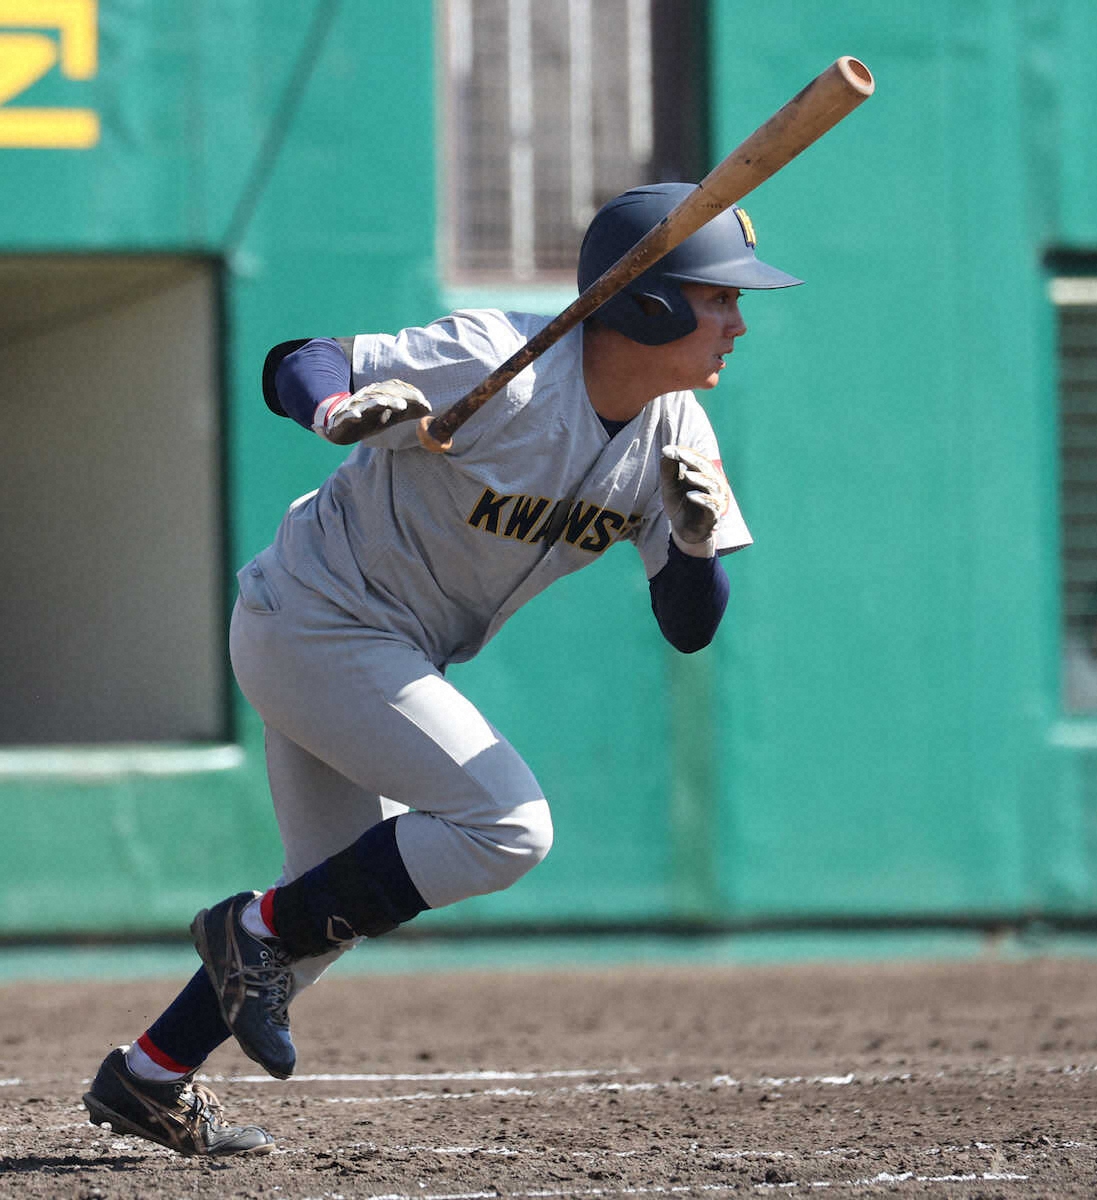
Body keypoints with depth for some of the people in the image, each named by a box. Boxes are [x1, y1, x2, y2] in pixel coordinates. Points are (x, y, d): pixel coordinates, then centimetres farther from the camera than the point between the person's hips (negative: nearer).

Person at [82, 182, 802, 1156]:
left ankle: (148, 1079, 28)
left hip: (390, 655, 9)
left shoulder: (674, 434, -5)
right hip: (316, 622, -9)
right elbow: (294, 363, -23)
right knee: (506, 826, -18)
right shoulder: (501, 366, -26)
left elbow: (690, 628, -3)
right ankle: (258, 930, -3)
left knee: (345, 896, 17)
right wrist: (341, 408, -45)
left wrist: (698, 537, -24)